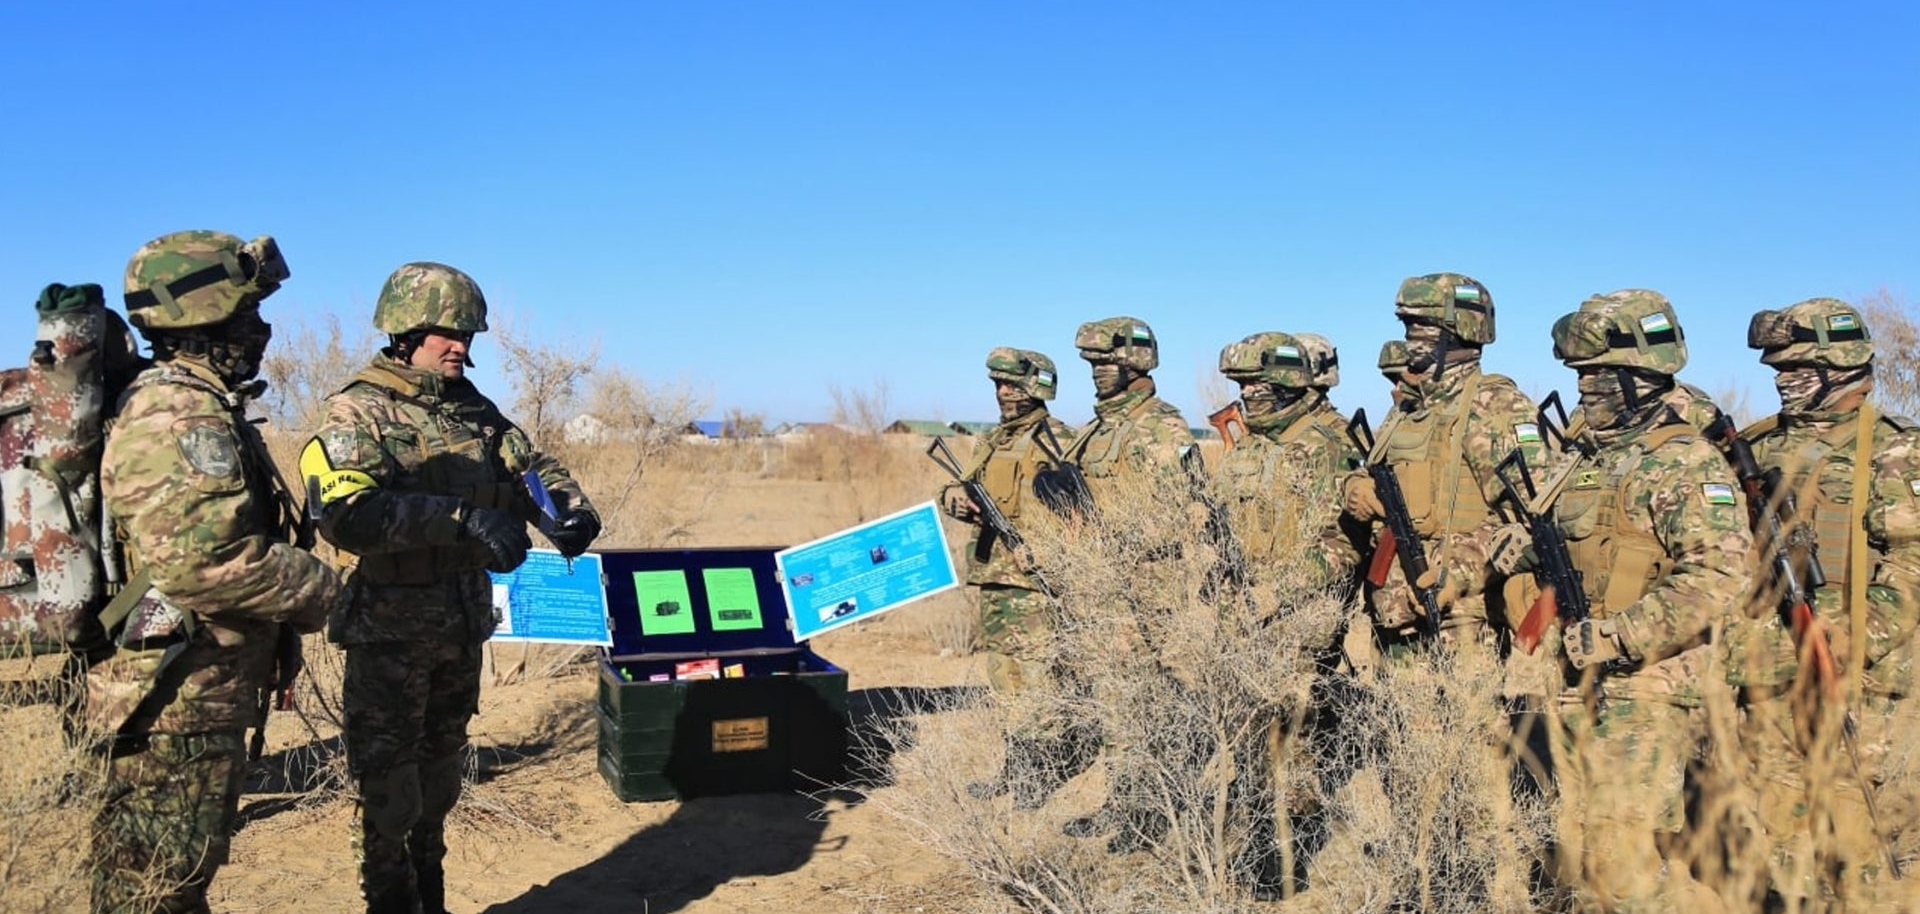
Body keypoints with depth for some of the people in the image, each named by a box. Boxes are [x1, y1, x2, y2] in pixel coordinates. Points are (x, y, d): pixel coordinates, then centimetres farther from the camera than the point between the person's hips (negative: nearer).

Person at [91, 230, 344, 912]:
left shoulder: (204, 409, 15)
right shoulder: (177, 414, -19)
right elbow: (199, 558, -30)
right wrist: (315, 589, -16)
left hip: (199, 699, 11)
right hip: (177, 701, -11)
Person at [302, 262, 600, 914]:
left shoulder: (474, 409, 7)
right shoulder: (358, 413, -13)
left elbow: (529, 465, 6)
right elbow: (347, 516, -27)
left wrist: (571, 512, -16)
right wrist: (460, 519, -34)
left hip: (464, 626, 7)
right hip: (391, 632, -6)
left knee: (441, 773, 19)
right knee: (390, 786, 5)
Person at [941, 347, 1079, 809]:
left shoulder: (1056, 440, -8)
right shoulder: (990, 442, 17)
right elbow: (965, 487, 17)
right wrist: (956, 496, -6)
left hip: (1035, 577, -8)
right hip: (992, 573, 8)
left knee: (1039, 673, -6)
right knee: (1004, 672, 13)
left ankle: (1047, 769, 3)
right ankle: (1017, 765, 23)